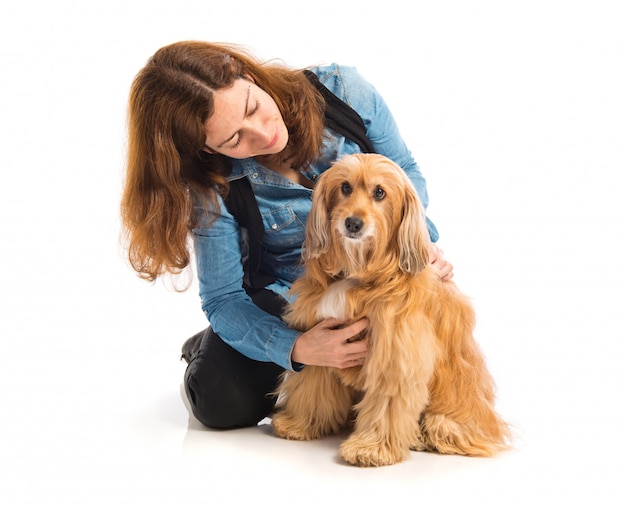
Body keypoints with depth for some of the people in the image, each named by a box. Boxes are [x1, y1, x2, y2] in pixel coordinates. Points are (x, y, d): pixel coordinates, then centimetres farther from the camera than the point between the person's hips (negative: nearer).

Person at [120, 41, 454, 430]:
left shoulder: (343, 90, -20)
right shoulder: (214, 188, -23)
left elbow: (405, 172, -4)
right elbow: (224, 299, -19)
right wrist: (296, 349, -37)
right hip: (281, 299, -1)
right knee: (222, 403, -19)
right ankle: (205, 350, 18)